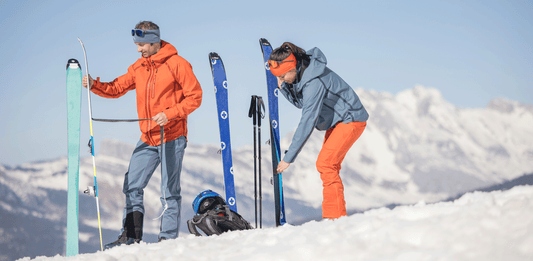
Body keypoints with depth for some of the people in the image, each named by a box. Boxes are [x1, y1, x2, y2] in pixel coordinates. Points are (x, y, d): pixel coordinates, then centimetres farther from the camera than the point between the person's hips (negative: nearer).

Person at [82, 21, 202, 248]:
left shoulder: (177, 64, -9)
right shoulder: (138, 68, 10)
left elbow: (195, 97, -10)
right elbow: (117, 88, 12)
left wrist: (170, 114, -19)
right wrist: (94, 84, -6)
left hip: (172, 137, -6)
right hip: (147, 139, 6)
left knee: (169, 190, -2)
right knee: (132, 186, 3)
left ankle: (168, 238, 4)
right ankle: (131, 235, 7)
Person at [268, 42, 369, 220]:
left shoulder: (314, 82, -33)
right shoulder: (300, 73, -6)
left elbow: (307, 122, -33)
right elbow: (300, 102, 6)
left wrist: (289, 157, -30)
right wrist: (283, 87, -13)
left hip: (351, 120, -10)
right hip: (337, 120, 10)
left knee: (325, 163, -17)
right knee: (329, 165, 9)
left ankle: (336, 217, -14)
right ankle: (330, 217, 14)